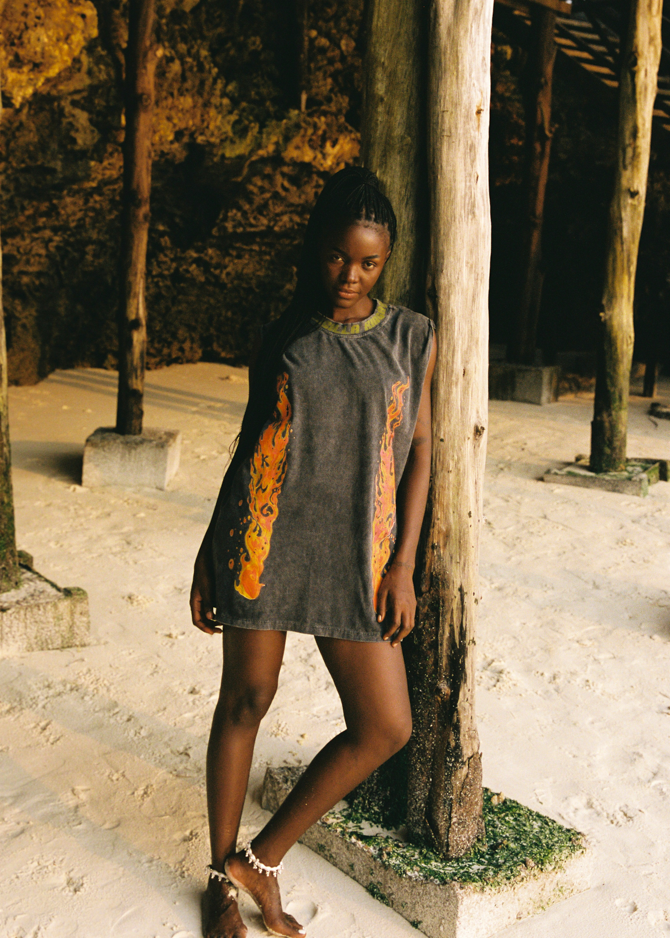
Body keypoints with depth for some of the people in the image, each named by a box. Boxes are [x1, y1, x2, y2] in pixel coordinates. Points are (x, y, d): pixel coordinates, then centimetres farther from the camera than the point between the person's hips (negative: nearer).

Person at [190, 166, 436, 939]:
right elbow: (249, 445, 11)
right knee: (246, 700, 7)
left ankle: (261, 859, 17)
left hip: (352, 556, 1)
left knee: (385, 726, -2)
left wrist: (402, 564, -2)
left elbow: (418, 451, 5)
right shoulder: (280, 341, 6)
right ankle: (223, 875, 27)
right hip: (265, 541, -1)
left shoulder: (411, 338, 5)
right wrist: (207, 554, 9)